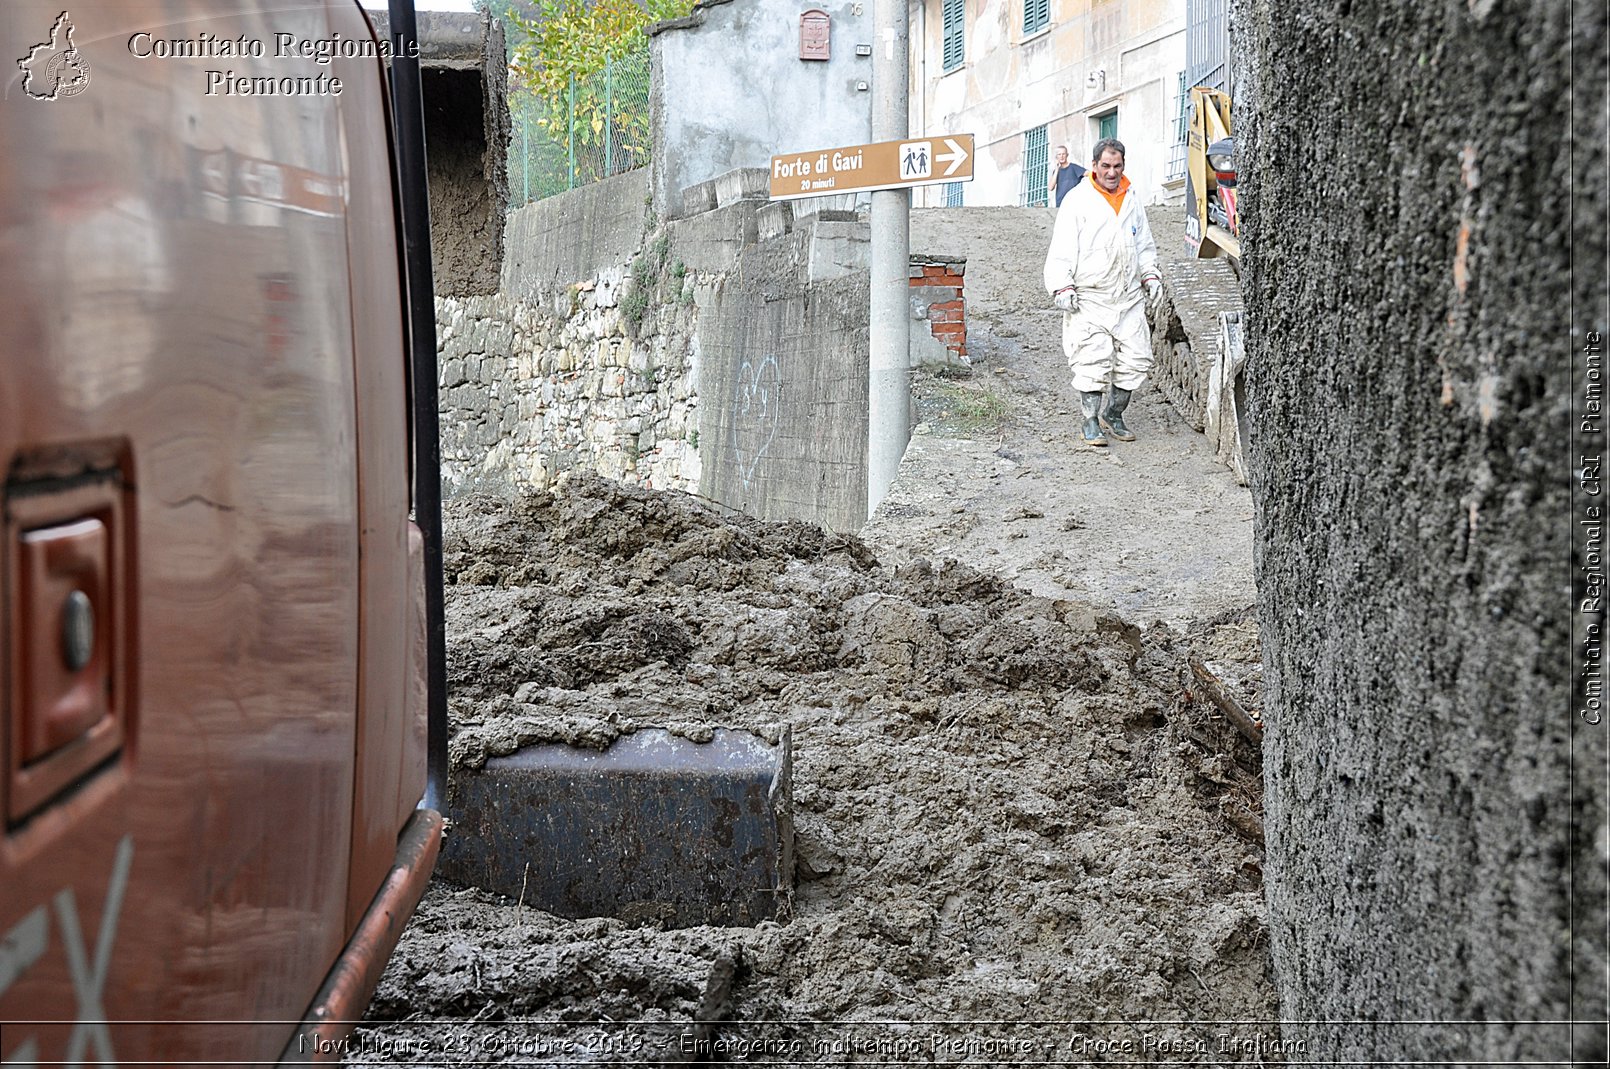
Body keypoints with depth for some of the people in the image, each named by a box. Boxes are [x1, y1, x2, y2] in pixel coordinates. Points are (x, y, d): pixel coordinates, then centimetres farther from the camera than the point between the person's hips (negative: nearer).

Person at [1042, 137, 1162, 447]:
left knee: (1136, 359, 4)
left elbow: (1144, 244, 25)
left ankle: (1113, 414, 21)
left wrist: (1150, 275, 12)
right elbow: (1061, 250, -6)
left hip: (1129, 298, 5)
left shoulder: (1132, 200, 14)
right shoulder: (1078, 200, -2)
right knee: (1093, 360, -11)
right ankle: (1090, 422, 1)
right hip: (1090, 297, -5)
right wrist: (1062, 287, -14)